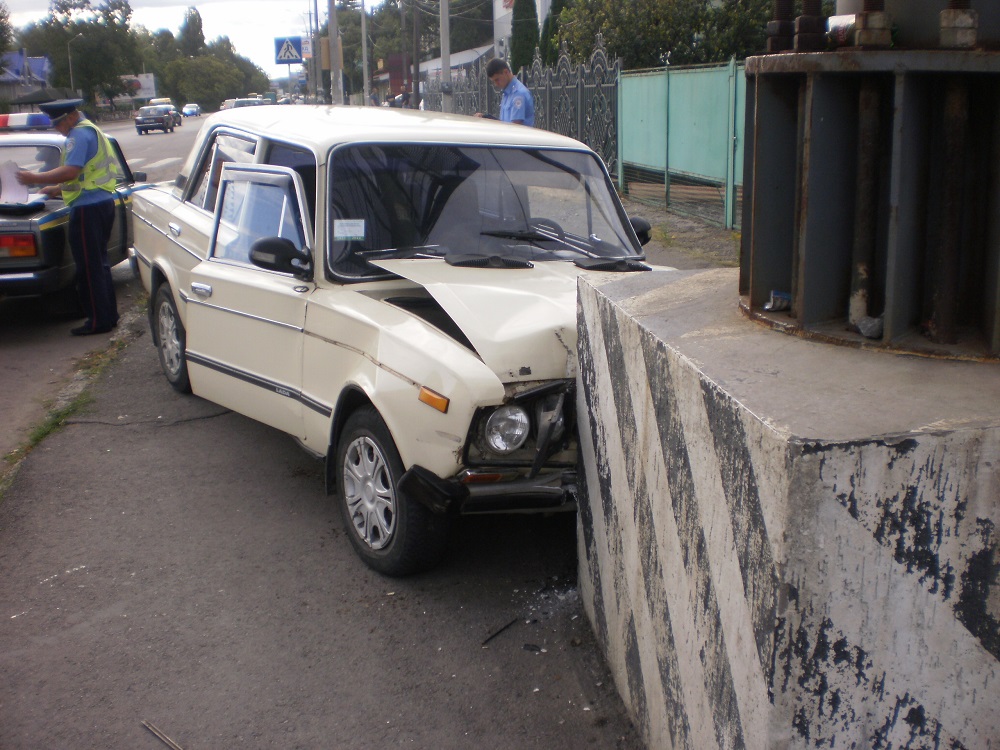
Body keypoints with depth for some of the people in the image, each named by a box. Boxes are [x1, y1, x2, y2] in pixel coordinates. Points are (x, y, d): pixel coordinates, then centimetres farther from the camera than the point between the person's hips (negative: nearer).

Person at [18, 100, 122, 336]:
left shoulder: (80, 134, -13)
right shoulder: (91, 131, 20)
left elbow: (70, 171, -24)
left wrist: (35, 178, -19)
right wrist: (58, 188, 23)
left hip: (88, 207, -10)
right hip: (103, 201, 10)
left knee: (89, 266, -4)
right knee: (98, 263, 16)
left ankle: (99, 320, -1)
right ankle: (108, 314, 22)